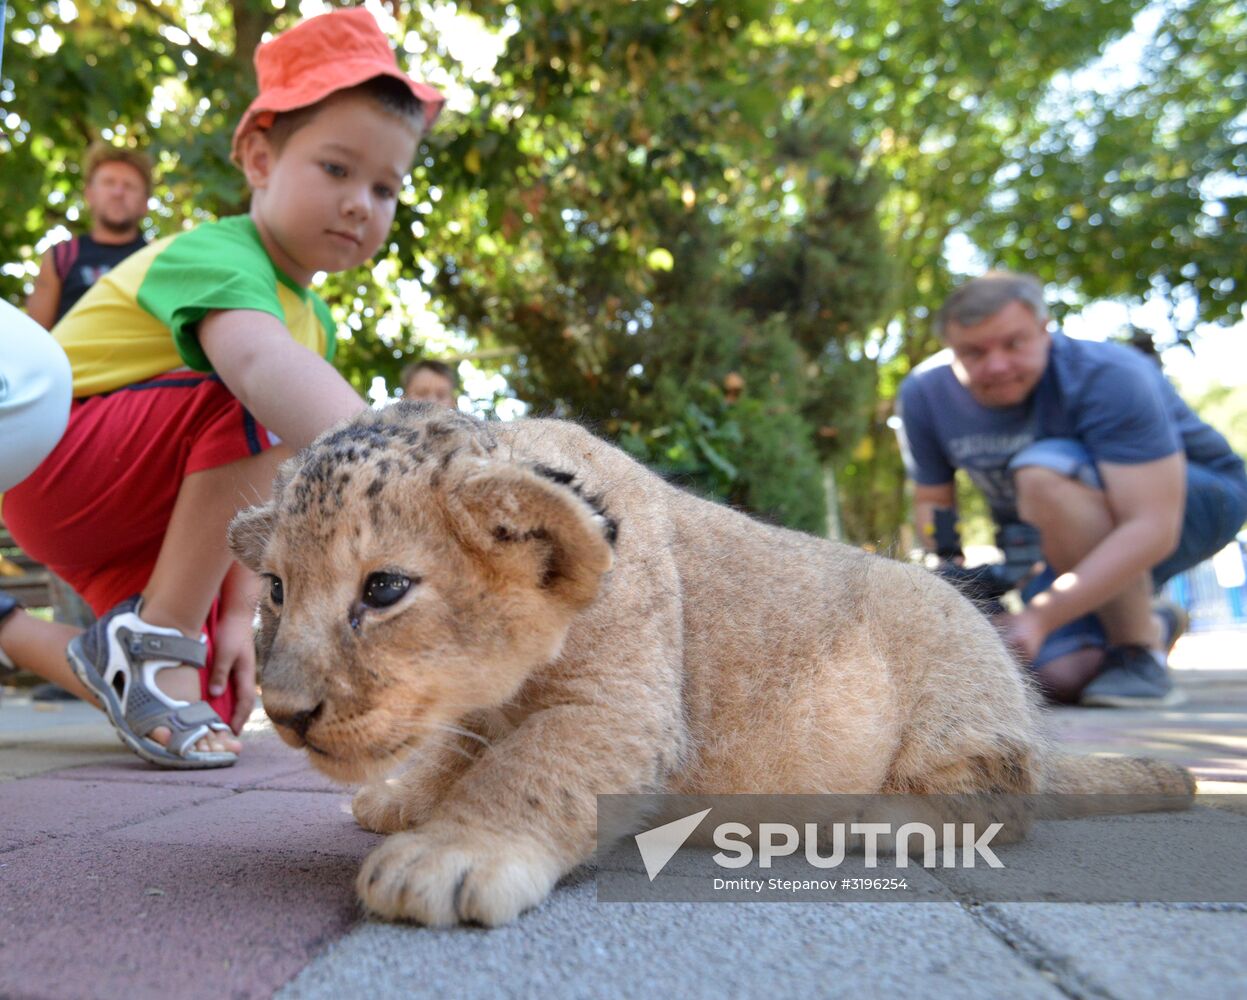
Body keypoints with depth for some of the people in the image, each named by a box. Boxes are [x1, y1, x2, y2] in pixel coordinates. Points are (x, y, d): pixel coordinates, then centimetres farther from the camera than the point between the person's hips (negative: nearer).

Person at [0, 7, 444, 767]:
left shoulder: (315, 324, 3)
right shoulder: (221, 257, -23)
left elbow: (268, 484, -1)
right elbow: (261, 361, -48)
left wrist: (238, 614, -9)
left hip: (141, 521, 8)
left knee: (218, 699, 1)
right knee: (259, 405, -31)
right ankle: (157, 639, -20)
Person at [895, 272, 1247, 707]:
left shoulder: (1109, 377, -30)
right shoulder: (923, 393, -13)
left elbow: (1152, 528, -36)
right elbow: (933, 501, -2)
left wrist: (1038, 617, -45)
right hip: (1074, 542, 5)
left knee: (1044, 474, -35)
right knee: (1059, 677, -16)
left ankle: (1141, 654, -18)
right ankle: (1153, 626, 19)